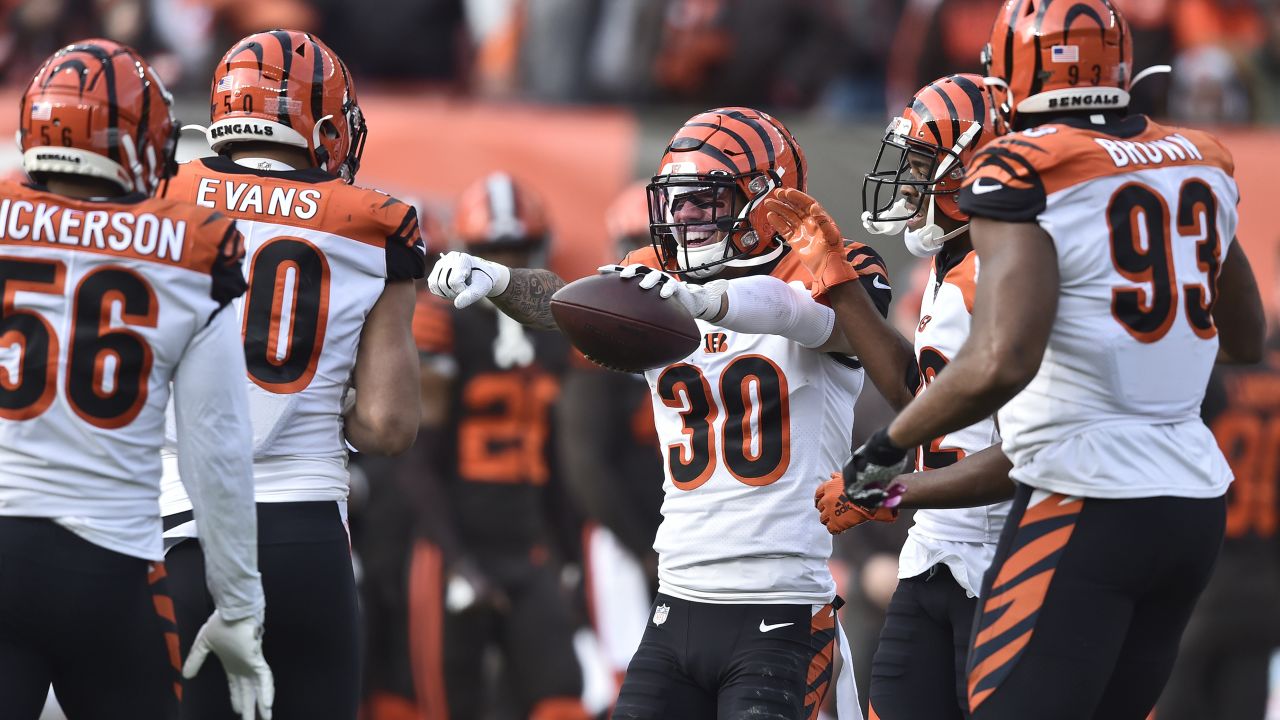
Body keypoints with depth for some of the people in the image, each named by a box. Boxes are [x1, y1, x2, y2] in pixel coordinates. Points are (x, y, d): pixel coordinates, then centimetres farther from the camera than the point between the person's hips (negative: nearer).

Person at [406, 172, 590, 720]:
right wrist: (455, 560, -15)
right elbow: (419, 463, -9)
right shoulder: (445, 330, -6)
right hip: (457, 555, -5)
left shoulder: (555, 340, 12)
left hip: (530, 556, 5)